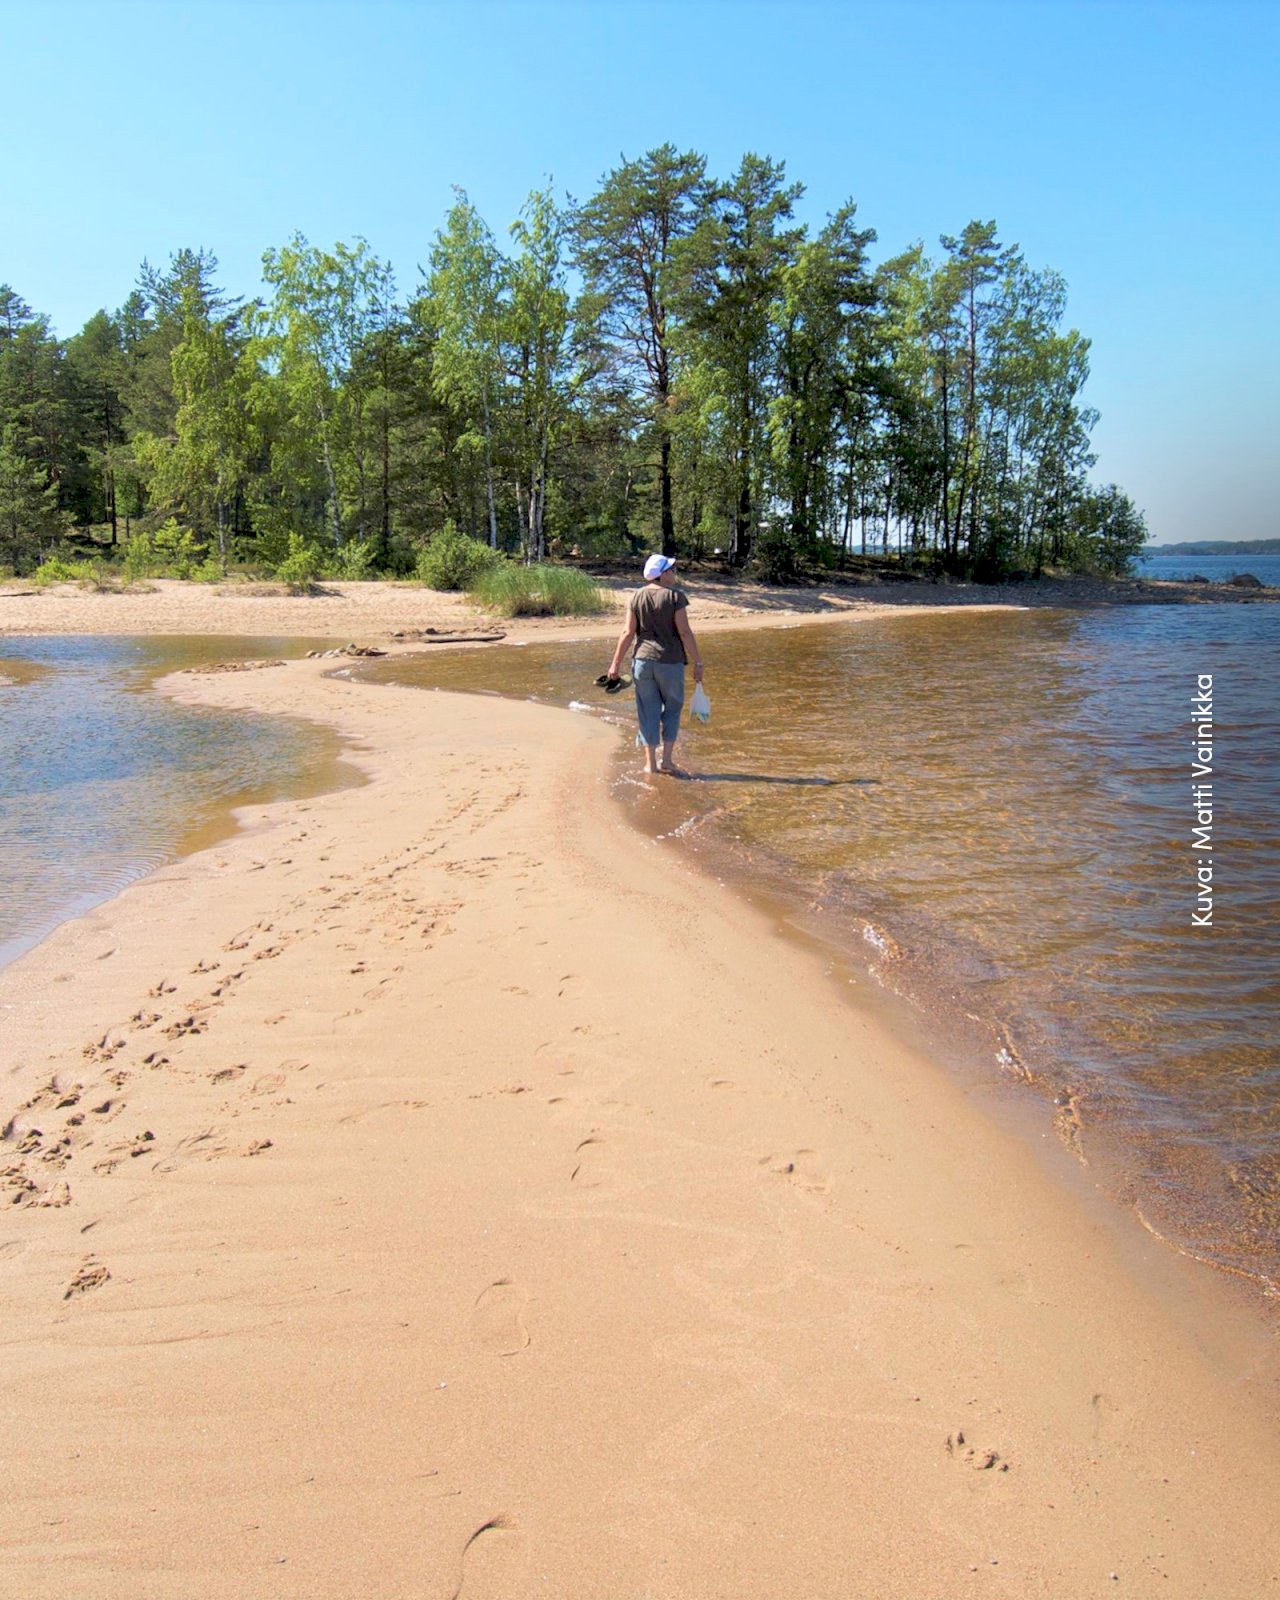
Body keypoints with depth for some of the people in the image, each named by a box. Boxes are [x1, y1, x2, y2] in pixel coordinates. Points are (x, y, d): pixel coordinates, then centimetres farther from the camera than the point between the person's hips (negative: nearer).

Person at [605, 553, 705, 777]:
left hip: (642, 659, 3)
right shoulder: (676, 596, -8)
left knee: (648, 711, 10)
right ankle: (667, 758, 6)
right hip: (670, 661, -3)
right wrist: (697, 663, -5)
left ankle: (651, 762, 12)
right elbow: (685, 633, -11)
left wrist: (616, 663, 7)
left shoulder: (637, 597, 2)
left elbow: (628, 633, 0)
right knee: (672, 708, 13)